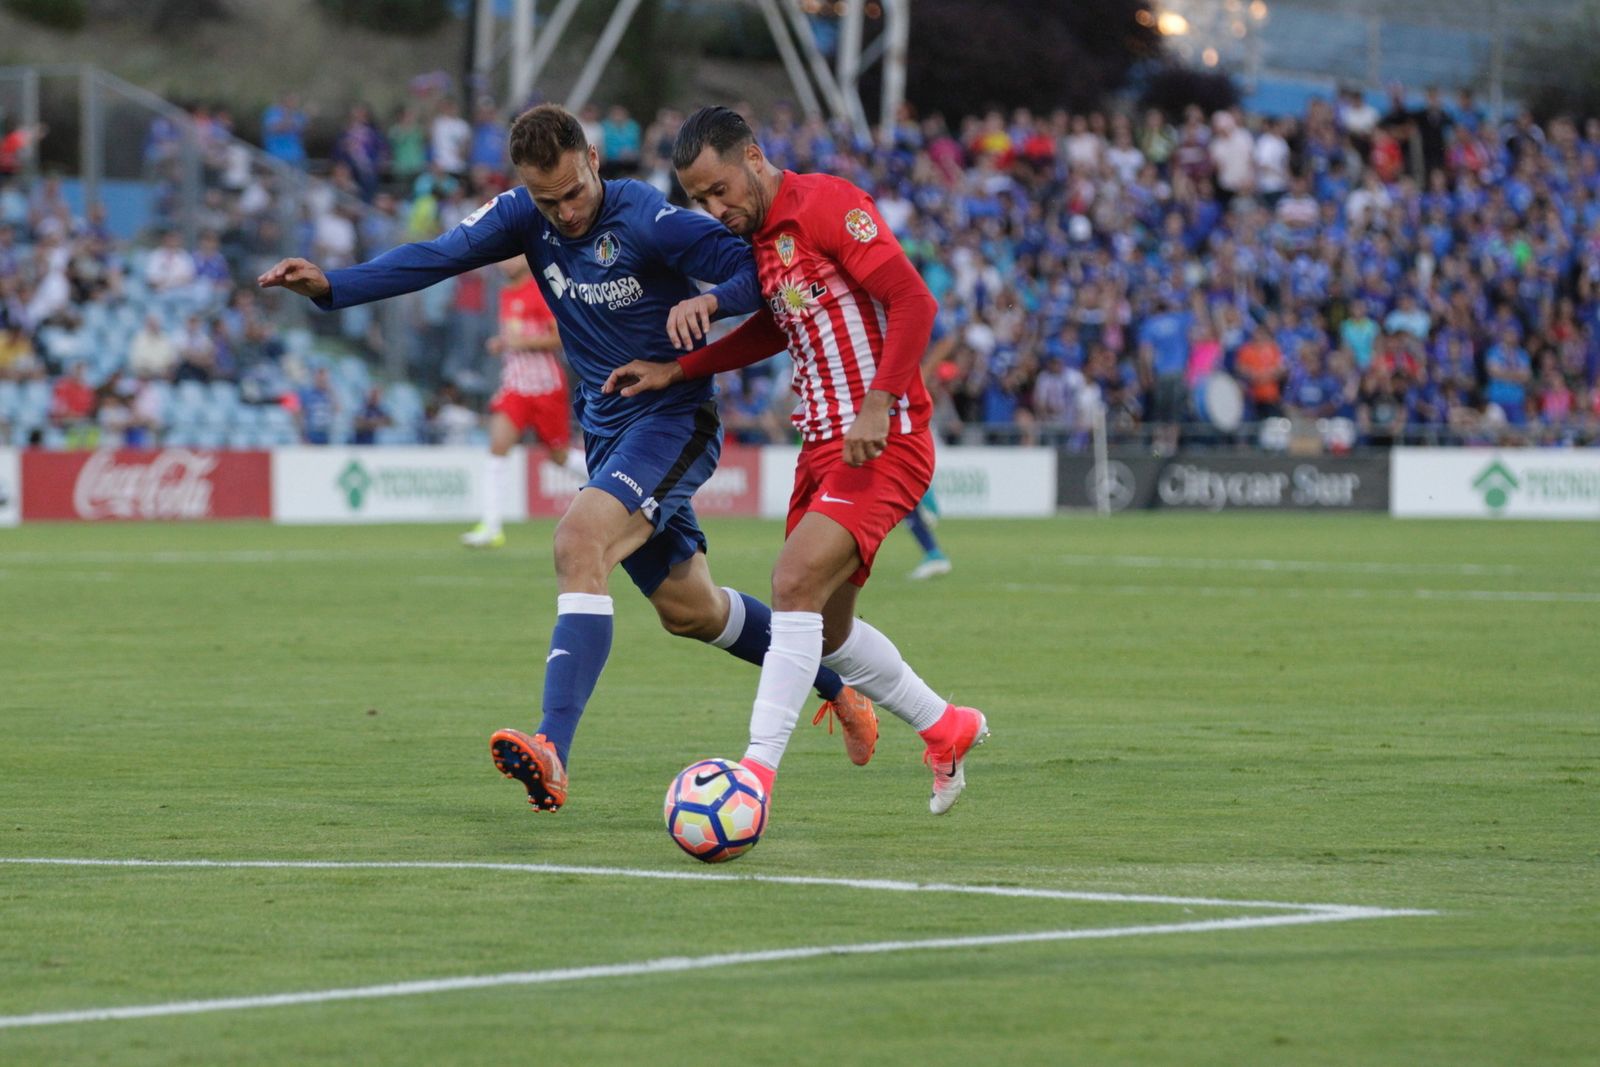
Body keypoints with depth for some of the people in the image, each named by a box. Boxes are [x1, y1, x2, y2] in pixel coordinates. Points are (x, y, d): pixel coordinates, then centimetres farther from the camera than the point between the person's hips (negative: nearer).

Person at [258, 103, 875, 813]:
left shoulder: (647, 220, -20)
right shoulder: (525, 216, -3)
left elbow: (759, 273, -20)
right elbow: (435, 258, -11)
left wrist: (709, 300, -41)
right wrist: (331, 286, -23)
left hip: (675, 419, -8)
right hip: (606, 429, 8)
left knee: (580, 540, -31)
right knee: (688, 609, 18)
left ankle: (553, 752, -42)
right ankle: (837, 687, 43)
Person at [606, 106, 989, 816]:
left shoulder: (826, 205, -12)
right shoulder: (758, 237, 13)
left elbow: (914, 300, -19)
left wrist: (878, 405, -25)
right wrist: (675, 373, 21)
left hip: (883, 443, -9)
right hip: (822, 445, 9)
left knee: (795, 584, -22)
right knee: (826, 632, 13)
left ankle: (759, 766, -23)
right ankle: (947, 729, 33)